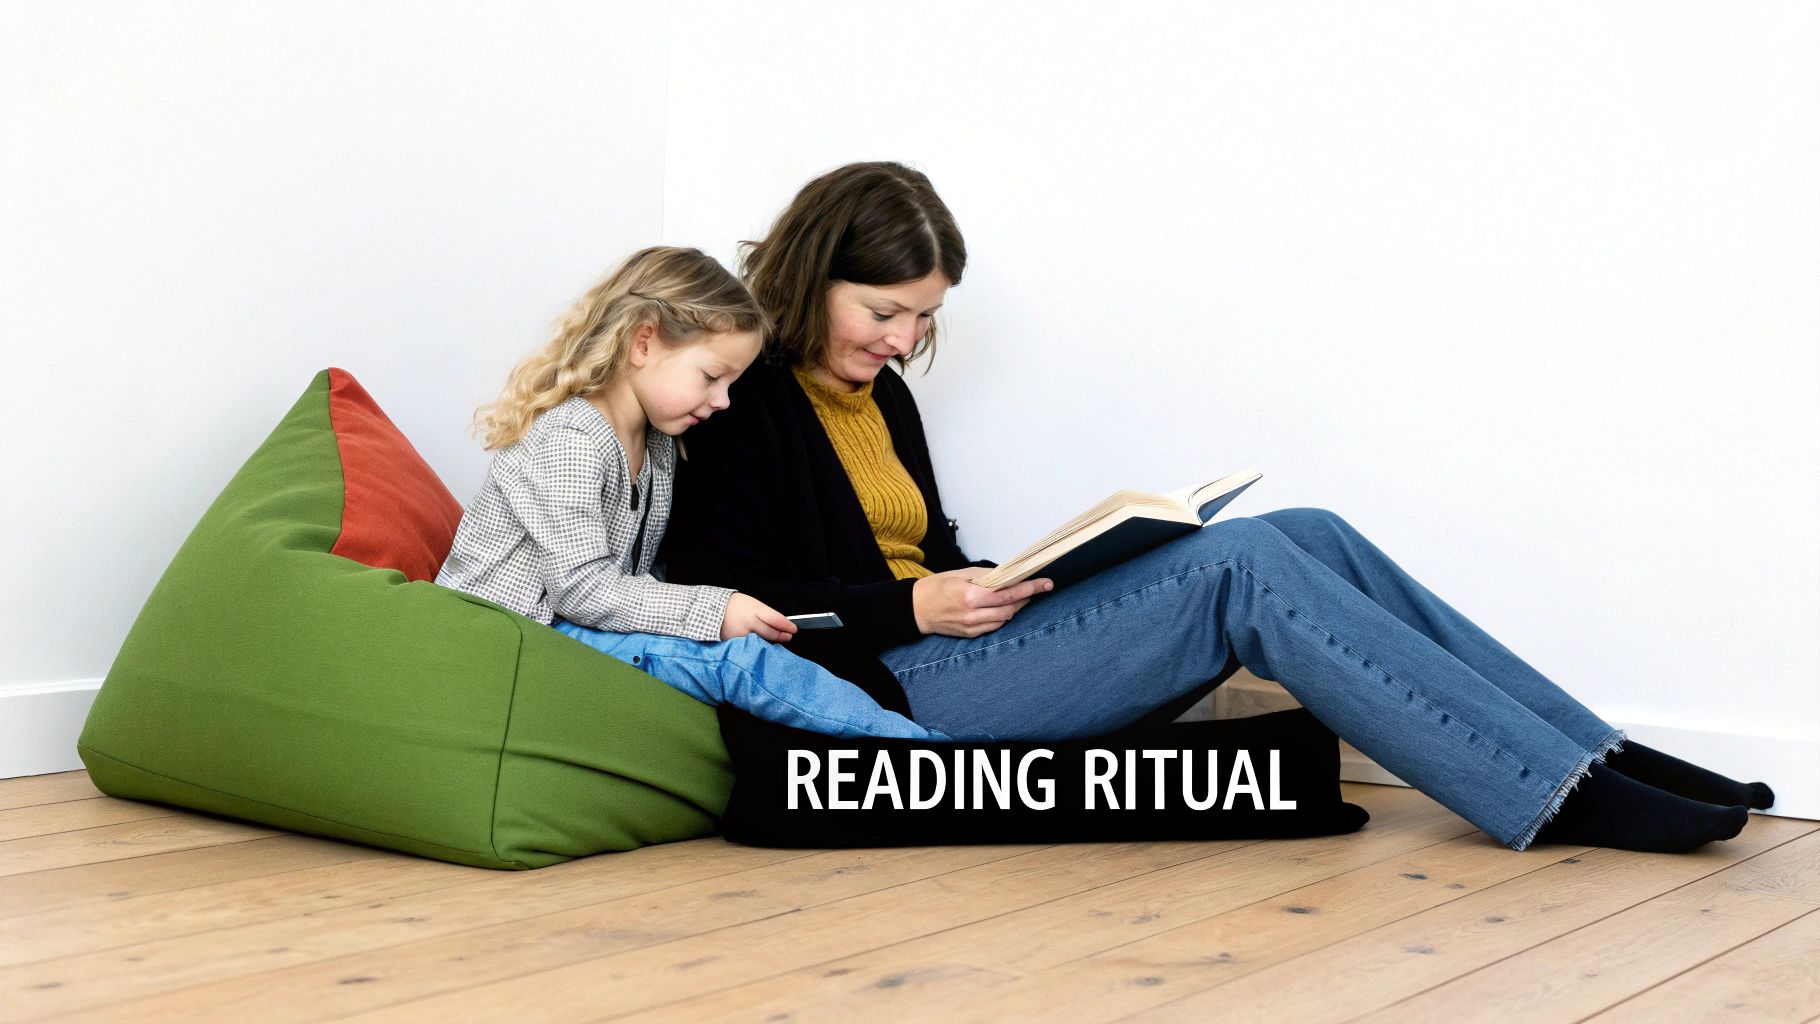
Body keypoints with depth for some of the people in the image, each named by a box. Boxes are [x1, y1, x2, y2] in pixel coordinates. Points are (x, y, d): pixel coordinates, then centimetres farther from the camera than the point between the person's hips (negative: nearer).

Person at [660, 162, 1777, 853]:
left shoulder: (880, 391, 20)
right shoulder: (743, 399, -5)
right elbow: (717, 592, -14)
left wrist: (986, 585, 2)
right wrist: (911, 605, -19)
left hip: (945, 642, 9)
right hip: (887, 687, -9)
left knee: (1305, 536, -8)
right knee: (1239, 567, -23)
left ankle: (1600, 754, -10)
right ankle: (1558, 794, -24)